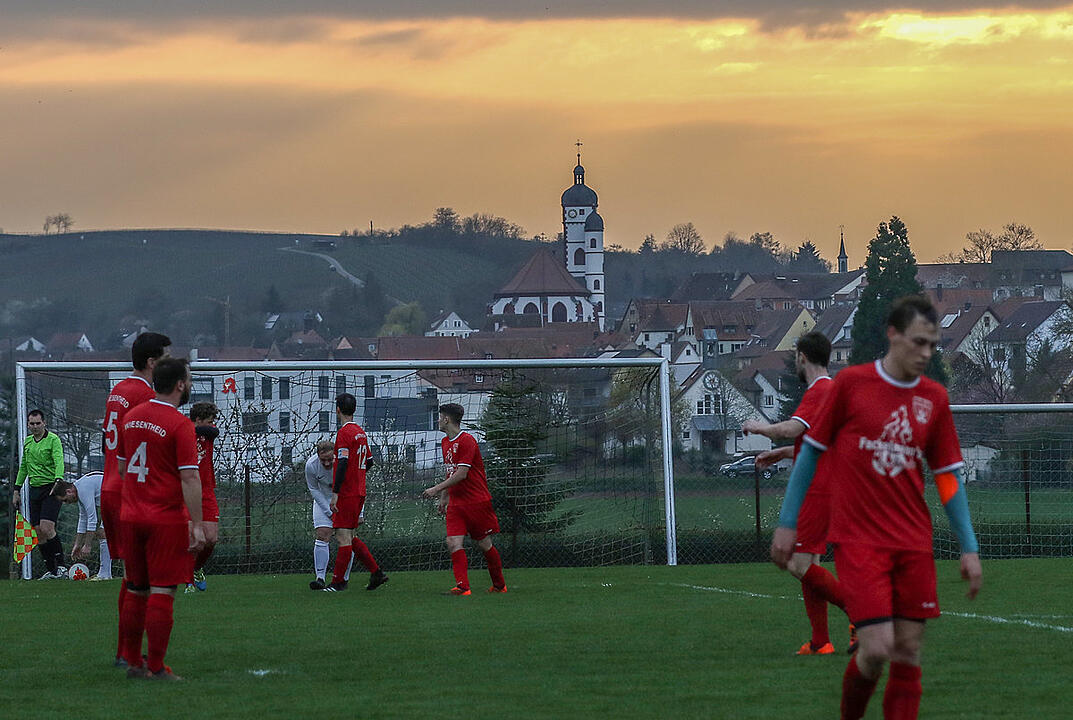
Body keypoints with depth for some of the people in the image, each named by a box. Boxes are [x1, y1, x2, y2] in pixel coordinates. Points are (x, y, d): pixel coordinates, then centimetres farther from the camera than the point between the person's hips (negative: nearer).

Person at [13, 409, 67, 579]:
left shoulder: (53, 439, -7)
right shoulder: (27, 442, 14)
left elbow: (59, 462, -20)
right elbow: (23, 467, 23)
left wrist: (58, 480, -36)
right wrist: (17, 489, 19)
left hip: (51, 488, -7)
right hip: (34, 489, 7)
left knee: (46, 528, -19)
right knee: (39, 532, 1)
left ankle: (61, 566, -10)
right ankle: (50, 571, 6)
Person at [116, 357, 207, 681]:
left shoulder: (131, 417, 9)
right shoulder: (180, 425, -13)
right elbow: (190, 477, -17)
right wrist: (197, 525, -16)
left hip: (131, 518, 7)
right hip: (167, 518, -7)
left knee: (136, 592, 14)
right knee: (162, 593, -3)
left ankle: (133, 662, 19)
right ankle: (156, 668, -3)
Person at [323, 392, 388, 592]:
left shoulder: (344, 432, -13)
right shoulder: (360, 432, 14)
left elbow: (343, 464, -21)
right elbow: (367, 462, 23)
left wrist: (335, 494, -22)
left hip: (347, 493, -9)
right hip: (359, 492, 9)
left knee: (343, 537, -6)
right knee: (349, 537, 14)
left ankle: (338, 581, -4)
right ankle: (376, 573, 11)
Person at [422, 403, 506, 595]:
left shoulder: (467, 441, -14)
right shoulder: (445, 442, 14)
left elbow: (461, 474, -20)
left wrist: (437, 489, -20)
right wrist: (444, 498, 24)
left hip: (477, 501, -7)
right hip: (456, 503, 7)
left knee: (484, 544, 3)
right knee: (453, 543, -11)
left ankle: (499, 585, 18)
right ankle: (462, 586, -18)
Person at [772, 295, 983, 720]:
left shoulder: (934, 398, 7)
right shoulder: (851, 383, -4)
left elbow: (948, 475, 11)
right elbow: (811, 450, 3)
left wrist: (969, 548, 7)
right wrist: (787, 523, 2)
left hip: (913, 543, 4)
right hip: (858, 539, -4)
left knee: (908, 650, 1)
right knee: (877, 647, -13)